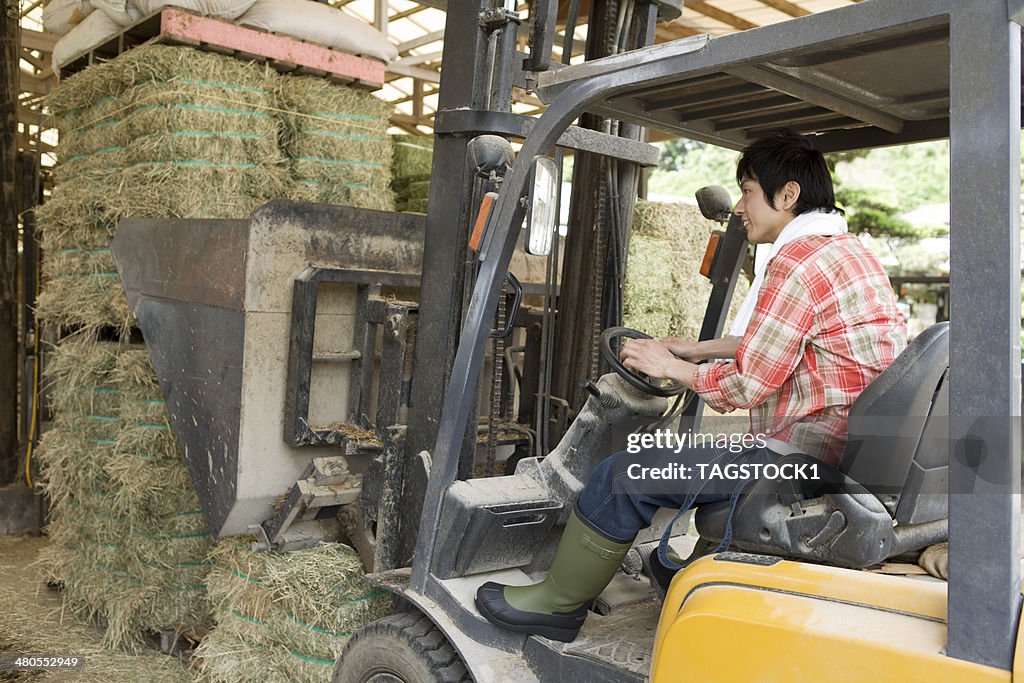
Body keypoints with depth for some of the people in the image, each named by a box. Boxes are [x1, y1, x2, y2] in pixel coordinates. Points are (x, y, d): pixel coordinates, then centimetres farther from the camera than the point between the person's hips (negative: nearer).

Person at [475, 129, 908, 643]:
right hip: (852, 457, 11)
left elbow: (748, 387, -18)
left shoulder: (797, 261, -17)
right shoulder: (850, 250, 15)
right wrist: (698, 349, 24)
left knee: (623, 476, -5)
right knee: (720, 456, 35)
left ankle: (558, 604, 13)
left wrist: (671, 367, -2)